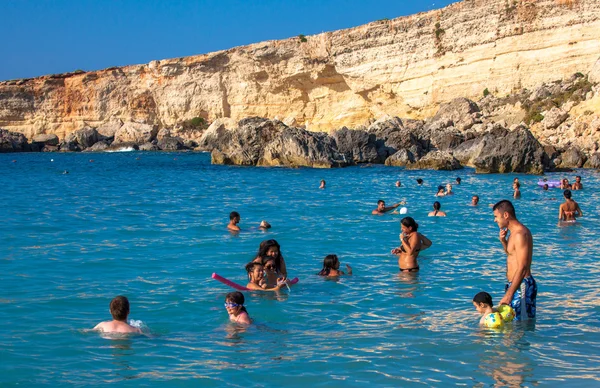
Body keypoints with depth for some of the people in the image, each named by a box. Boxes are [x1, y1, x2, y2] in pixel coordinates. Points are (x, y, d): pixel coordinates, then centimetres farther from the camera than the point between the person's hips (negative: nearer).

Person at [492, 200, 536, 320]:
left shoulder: (520, 234, -18)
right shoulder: (514, 232, 13)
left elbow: (522, 268, -24)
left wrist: (509, 294, -26)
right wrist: (503, 241, 9)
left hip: (522, 285, -10)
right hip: (515, 284, 10)